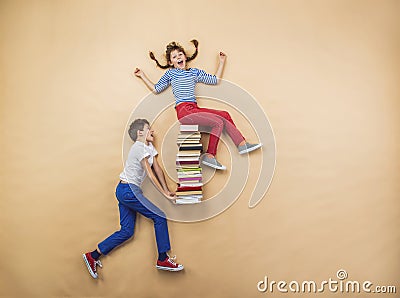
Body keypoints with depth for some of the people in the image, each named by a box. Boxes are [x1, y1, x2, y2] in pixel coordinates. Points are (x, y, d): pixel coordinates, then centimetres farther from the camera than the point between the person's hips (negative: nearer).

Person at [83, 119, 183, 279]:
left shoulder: (149, 147, 14)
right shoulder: (139, 147, -14)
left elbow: (158, 169, 10)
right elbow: (150, 174, -17)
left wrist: (167, 190, 3)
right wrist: (165, 194, -16)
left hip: (124, 191, 10)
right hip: (128, 190, -10)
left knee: (127, 231, 9)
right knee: (160, 218, -5)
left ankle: (93, 256, 15)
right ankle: (163, 260, 3)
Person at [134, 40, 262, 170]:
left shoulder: (194, 72, 21)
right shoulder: (170, 73, 11)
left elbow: (215, 80, 23)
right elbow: (156, 89, 12)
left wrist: (222, 62, 25)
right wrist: (142, 75, 13)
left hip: (194, 108, 5)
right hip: (184, 110, -5)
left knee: (225, 115, -8)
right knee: (218, 122, -19)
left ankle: (242, 144, -5)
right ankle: (210, 156, -15)